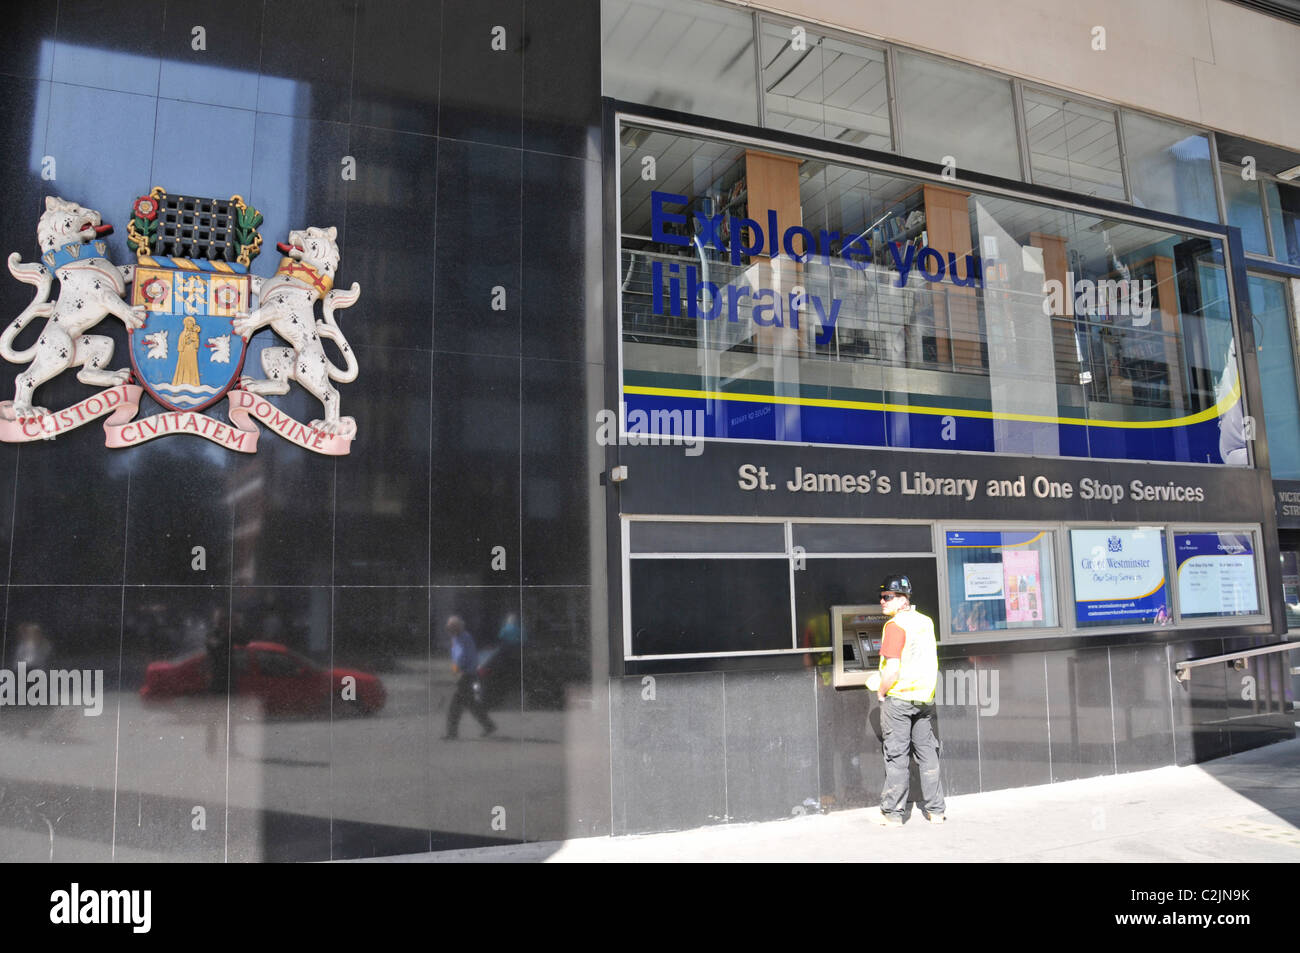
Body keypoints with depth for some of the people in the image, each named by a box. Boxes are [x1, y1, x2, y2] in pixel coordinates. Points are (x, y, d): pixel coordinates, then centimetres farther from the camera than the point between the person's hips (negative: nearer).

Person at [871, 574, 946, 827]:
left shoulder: (895, 625, -15)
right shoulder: (926, 622, 8)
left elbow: (892, 669, -20)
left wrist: (881, 692, -6)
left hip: (898, 699, -7)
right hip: (925, 697, 7)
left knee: (896, 756, 0)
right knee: (928, 753, 13)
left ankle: (892, 813, 7)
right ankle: (936, 810, 19)